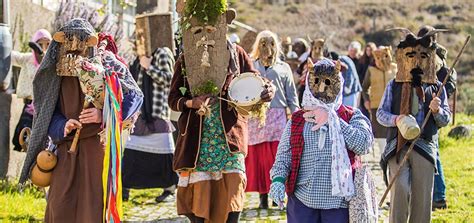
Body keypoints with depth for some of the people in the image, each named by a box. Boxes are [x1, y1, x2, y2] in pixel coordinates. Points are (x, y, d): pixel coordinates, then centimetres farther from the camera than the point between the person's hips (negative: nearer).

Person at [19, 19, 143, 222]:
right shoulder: (57, 73, 10)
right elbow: (47, 113, 10)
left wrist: (104, 115, -18)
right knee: (61, 206, -1)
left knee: (94, 205, -5)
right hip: (67, 149, 4)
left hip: (98, 145, -3)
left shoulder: (106, 64, 0)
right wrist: (63, 127, -11)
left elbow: (134, 96, -5)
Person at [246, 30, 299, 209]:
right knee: (258, 157, -2)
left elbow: (291, 95, 13)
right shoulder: (251, 66, 13)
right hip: (255, 117, 0)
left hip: (278, 117, 0)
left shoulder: (283, 67, 15)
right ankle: (263, 197, 5)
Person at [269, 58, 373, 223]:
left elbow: (364, 145, -10)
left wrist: (332, 120, -10)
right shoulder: (297, 120, 11)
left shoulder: (351, 117, 7)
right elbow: (283, 155, 6)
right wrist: (278, 179, -13)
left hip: (339, 201, -1)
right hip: (302, 202, 1)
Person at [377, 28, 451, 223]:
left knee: (423, 195, 2)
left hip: (425, 146, 1)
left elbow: (446, 120, 8)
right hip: (398, 146, -1)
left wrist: (437, 111, -15)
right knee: (400, 187, -19)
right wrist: (396, 120, -15)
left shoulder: (437, 88, 10)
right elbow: (381, 113, 6)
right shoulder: (394, 86, 8)